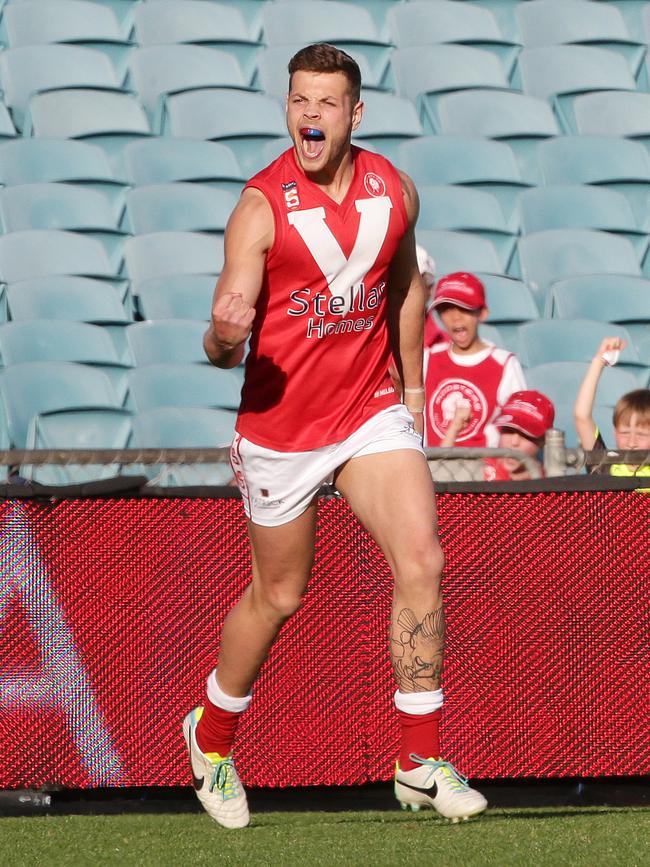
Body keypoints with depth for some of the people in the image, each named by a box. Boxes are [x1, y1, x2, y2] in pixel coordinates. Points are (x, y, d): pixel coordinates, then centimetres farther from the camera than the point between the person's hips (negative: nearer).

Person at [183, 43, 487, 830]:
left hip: (372, 411, 3)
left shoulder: (394, 190, -3)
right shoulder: (260, 208, -16)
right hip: (281, 425, -3)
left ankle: (421, 766, -8)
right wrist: (224, 336, -42)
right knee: (278, 595, 10)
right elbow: (223, 345, -19)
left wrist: (412, 387, 21)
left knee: (421, 562, -15)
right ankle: (212, 737, 38)